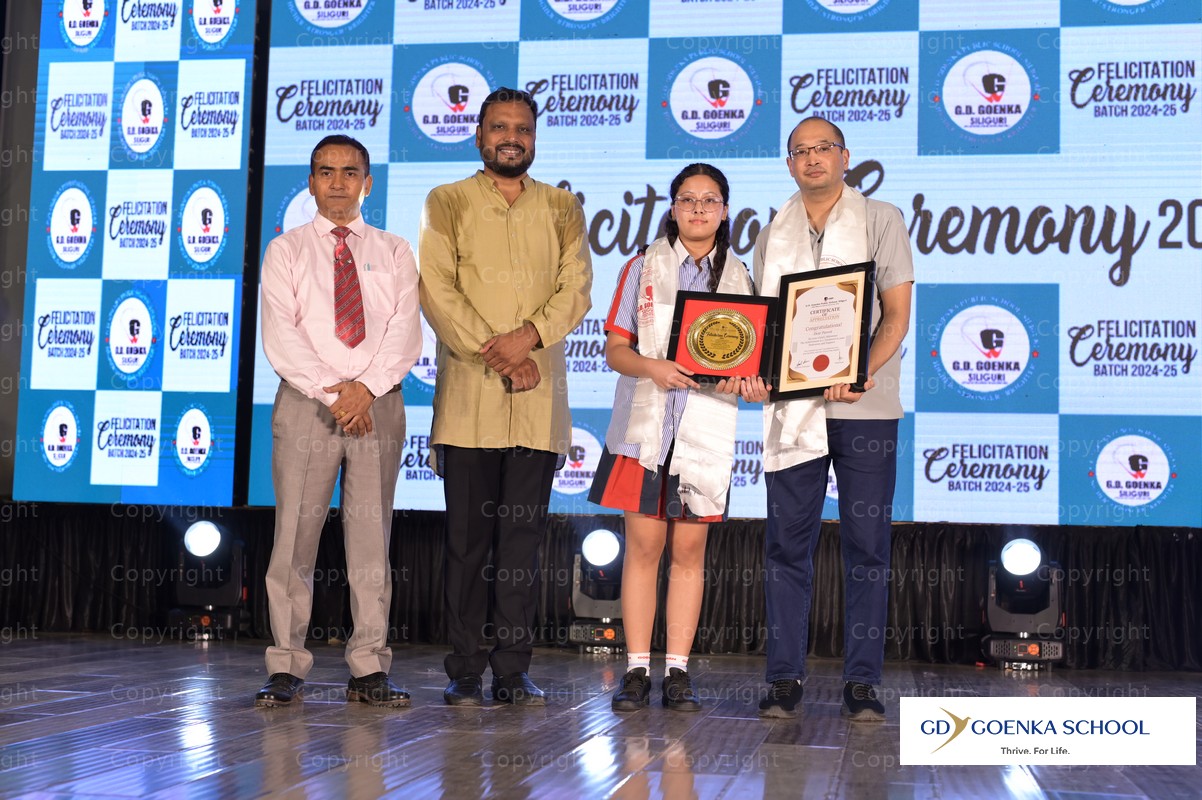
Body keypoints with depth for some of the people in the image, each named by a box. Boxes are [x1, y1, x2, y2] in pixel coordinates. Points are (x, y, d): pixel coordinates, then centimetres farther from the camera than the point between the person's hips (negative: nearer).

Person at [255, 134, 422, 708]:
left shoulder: (394, 252, 14)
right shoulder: (286, 250, 9)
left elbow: (404, 333, 2)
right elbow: (281, 336, -2)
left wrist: (365, 387, -13)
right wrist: (331, 394, -12)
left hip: (378, 403, 1)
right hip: (305, 402, -1)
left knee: (372, 535, 1)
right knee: (295, 534, -3)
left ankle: (368, 670, 5)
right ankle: (287, 667, 3)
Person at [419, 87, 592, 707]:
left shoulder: (562, 208, 16)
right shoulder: (446, 203, 9)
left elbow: (576, 287, 5)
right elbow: (437, 289, -2)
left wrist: (530, 335, -13)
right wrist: (494, 355, -11)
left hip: (539, 397, 2)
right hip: (467, 394, -1)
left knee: (523, 538, 2)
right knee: (468, 538, -1)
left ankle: (513, 671, 8)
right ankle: (465, 671, 6)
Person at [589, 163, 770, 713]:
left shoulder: (739, 279, 11)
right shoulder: (643, 269, 6)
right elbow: (614, 349, 2)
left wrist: (747, 381, -13)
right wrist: (652, 367, -17)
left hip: (705, 433, 1)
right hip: (645, 426, -1)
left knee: (689, 550, 3)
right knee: (644, 546, -1)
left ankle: (678, 673, 9)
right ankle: (636, 671, 5)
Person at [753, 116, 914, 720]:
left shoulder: (881, 221, 6)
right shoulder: (772, 235, 15)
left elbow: (897, 314, -1)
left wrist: (861, 373, -17)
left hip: (864, 405, -2)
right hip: (791, 405, 3)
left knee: (867, 545, -1)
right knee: (787, 541, 1)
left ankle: (862, 682, 5)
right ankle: (784, 678, 8)